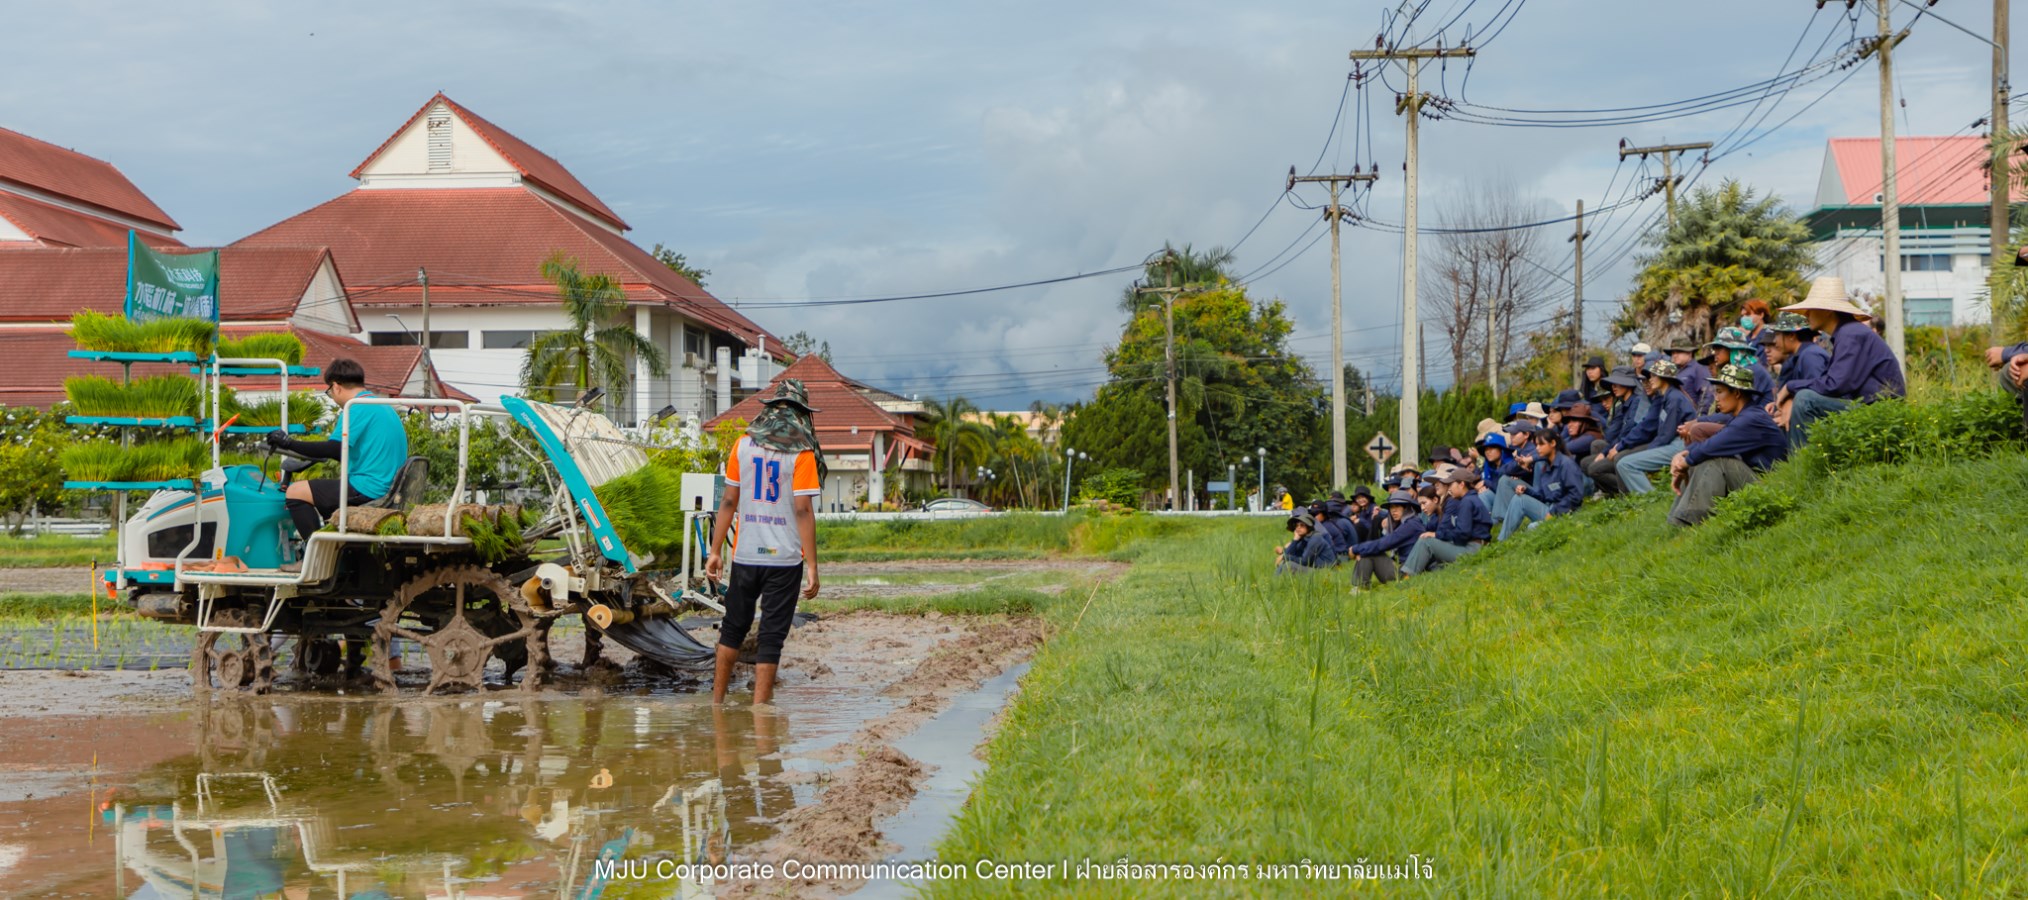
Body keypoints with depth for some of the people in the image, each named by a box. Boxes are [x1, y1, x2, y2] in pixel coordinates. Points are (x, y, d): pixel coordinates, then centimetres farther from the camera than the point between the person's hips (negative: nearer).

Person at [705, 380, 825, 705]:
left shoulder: (743, 444, 4)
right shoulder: (802, 452, -7)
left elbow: (728, 500, 5)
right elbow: (803, 510, -12)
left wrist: (715, 550, 10)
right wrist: (812, 566, -10)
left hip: (745, 555, 3)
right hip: (784, 558, -3)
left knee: (733, 628, 18)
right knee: (771, 636, 3)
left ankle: (716, 701, 25)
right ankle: (758, 709, 2)